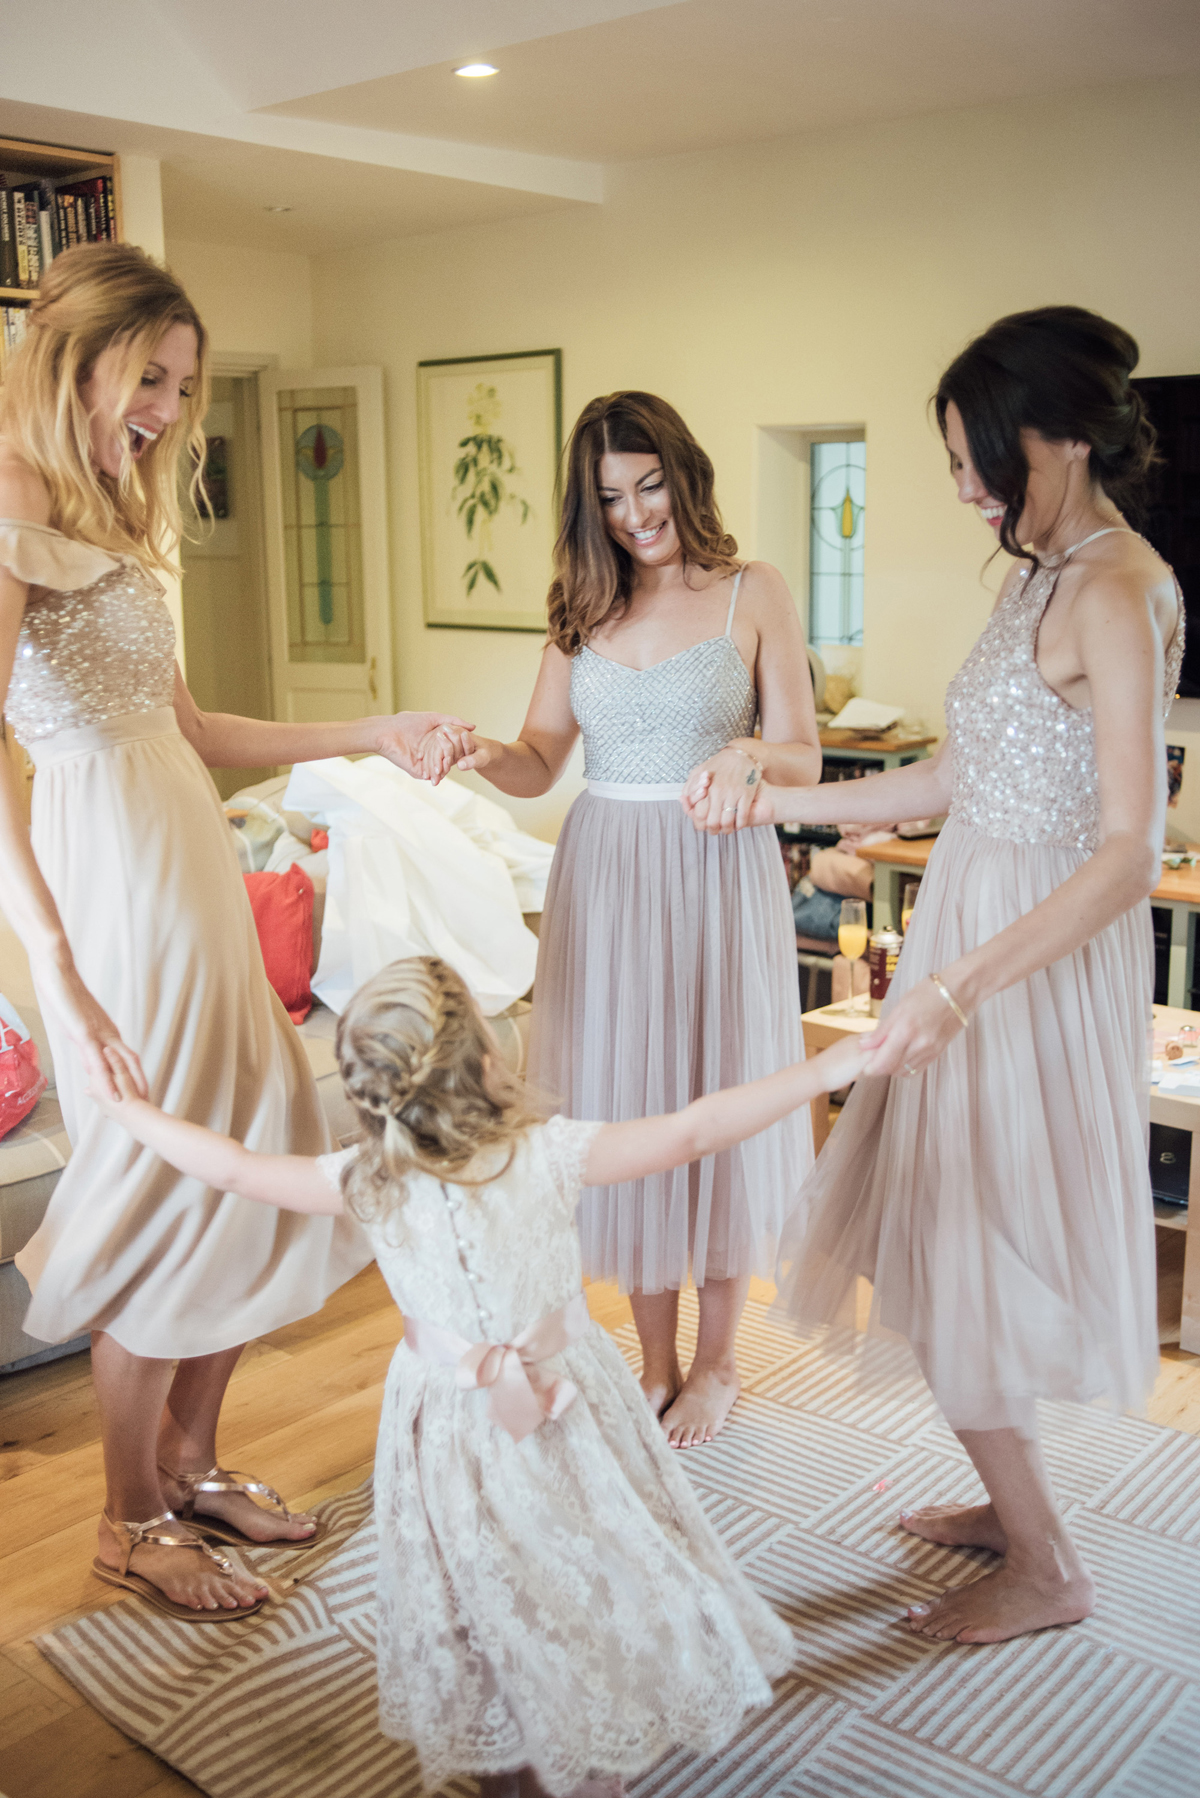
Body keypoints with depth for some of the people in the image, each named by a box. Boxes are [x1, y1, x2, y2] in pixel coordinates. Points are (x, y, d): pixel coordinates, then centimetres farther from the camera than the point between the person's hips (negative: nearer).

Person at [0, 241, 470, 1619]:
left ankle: (192, 1462, 32)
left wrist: (369, 734, 14)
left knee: (256, 1169, 13)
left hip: (193, 860, 9)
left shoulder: (114, 521, 19)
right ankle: (134, 1517, 23)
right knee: (169, 1185, 1)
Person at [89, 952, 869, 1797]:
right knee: (592, 1570, 18)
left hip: (446, 1422, 2)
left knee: (472, 1593, 21)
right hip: (564, 1409, -2)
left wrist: (134, 1112, 7)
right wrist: (824, 1070, -21)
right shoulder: (546, 1156, -24)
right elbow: (692, 1133, -25)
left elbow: (234, 1167, -7)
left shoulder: (368, 1182, -16)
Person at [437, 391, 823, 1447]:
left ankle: (717, 1363, 24)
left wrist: (749, 755, -24)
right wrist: (483, 755, -14)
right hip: (605, 877, 3)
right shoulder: (584, 610, 10)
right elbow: (541, 764, 7)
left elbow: (805, 756, -3)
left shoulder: (753, 595, 1)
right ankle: (656, 1361, 25)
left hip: (717, 875, -3)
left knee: (715, 1096, 5)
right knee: (623, 1104, 7)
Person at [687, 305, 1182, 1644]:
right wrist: (775, 805, 13)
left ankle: (1045, 1567, 20)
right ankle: (1012, 1501, 35)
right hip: (974, 926, 9)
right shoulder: (1043, 575, 11)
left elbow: (1128, 850, -25)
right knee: (946, 1240, 17)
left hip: (1039, 953, -9)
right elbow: (951, 779, 15)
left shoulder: (1117, 593, -18)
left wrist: (964, 983, -34)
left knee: (965, 1254, 1)